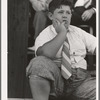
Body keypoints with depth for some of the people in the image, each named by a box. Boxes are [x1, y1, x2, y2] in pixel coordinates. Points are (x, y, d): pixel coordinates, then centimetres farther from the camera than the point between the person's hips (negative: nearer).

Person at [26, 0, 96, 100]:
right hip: (55, 76, -2)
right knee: (38, 62, -32)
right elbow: (45, 54, -19)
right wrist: (62, 32, -9)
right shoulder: (44, 35, 4)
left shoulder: (78, 32, 18)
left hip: (81, 78, 2)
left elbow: (95, 46, 10)